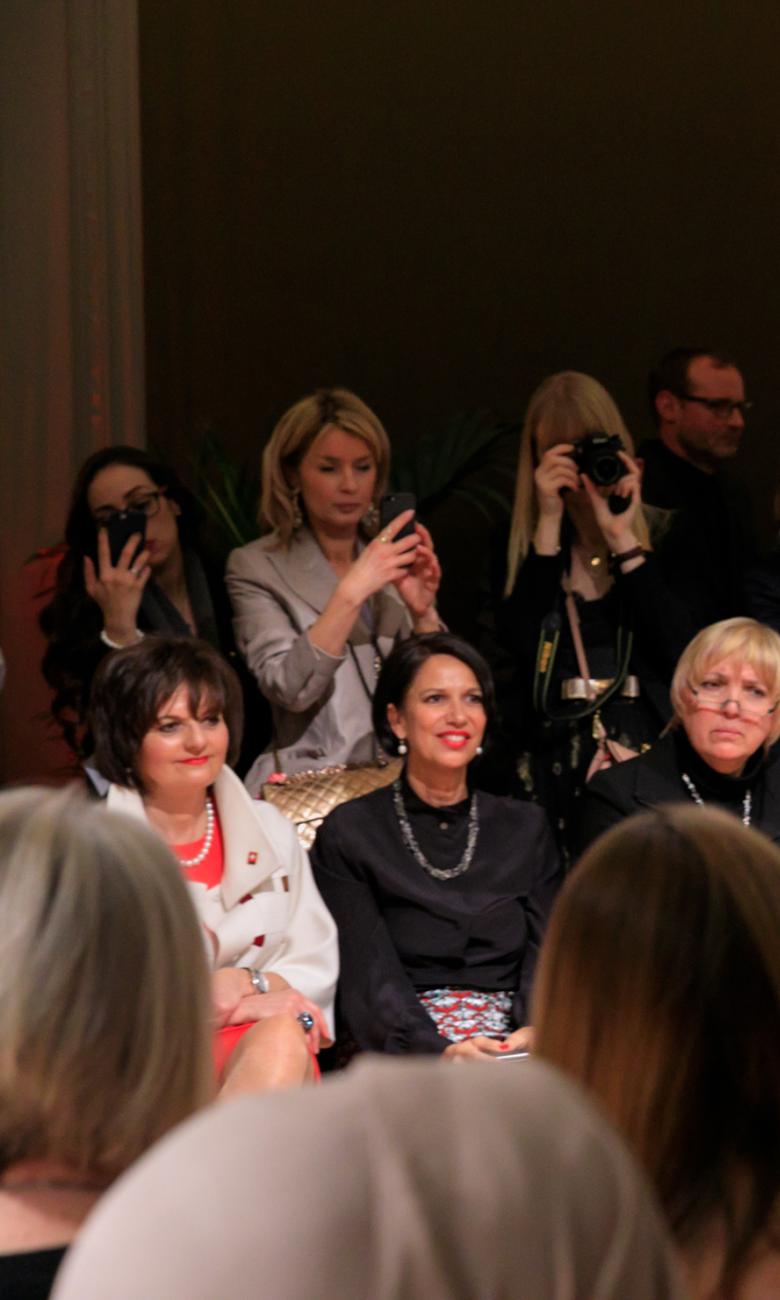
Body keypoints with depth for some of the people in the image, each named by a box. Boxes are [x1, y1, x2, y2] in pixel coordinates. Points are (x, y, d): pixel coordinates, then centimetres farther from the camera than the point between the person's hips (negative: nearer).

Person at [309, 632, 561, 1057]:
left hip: (515, 1043, 3)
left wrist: (534, 1030, -15)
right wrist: (440, 1049, -23)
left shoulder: (525, 828, 17)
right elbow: (369, 976, -5)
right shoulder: (349, 834, 5)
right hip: (404, 1050, -3)